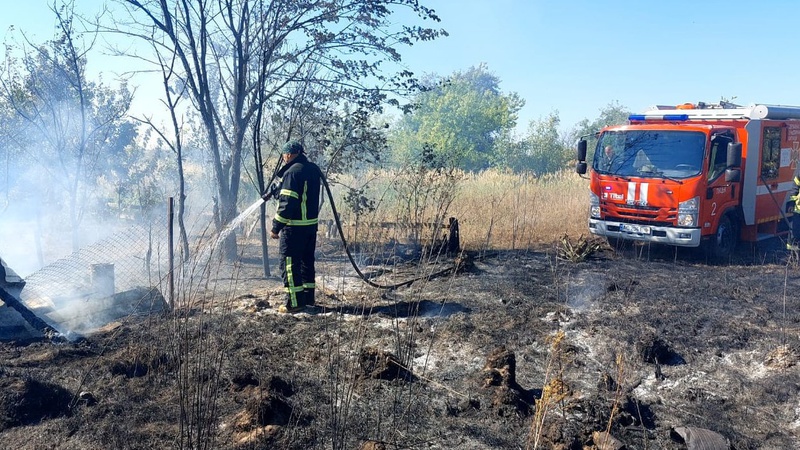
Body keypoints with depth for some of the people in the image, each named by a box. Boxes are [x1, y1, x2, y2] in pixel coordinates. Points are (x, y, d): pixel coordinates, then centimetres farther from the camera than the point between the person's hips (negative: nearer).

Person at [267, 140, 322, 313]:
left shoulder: (292, 172, -16)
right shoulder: (314, 169, 9)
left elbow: (287, 203, -20)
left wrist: (276, 227, -14)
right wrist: (278, 191, 18)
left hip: (294, 227, -8)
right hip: (312, 224, 8)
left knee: (289, 264, 0)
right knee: (307, 261, 17)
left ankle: (295, 302, 1)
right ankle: (308, 297, 24)